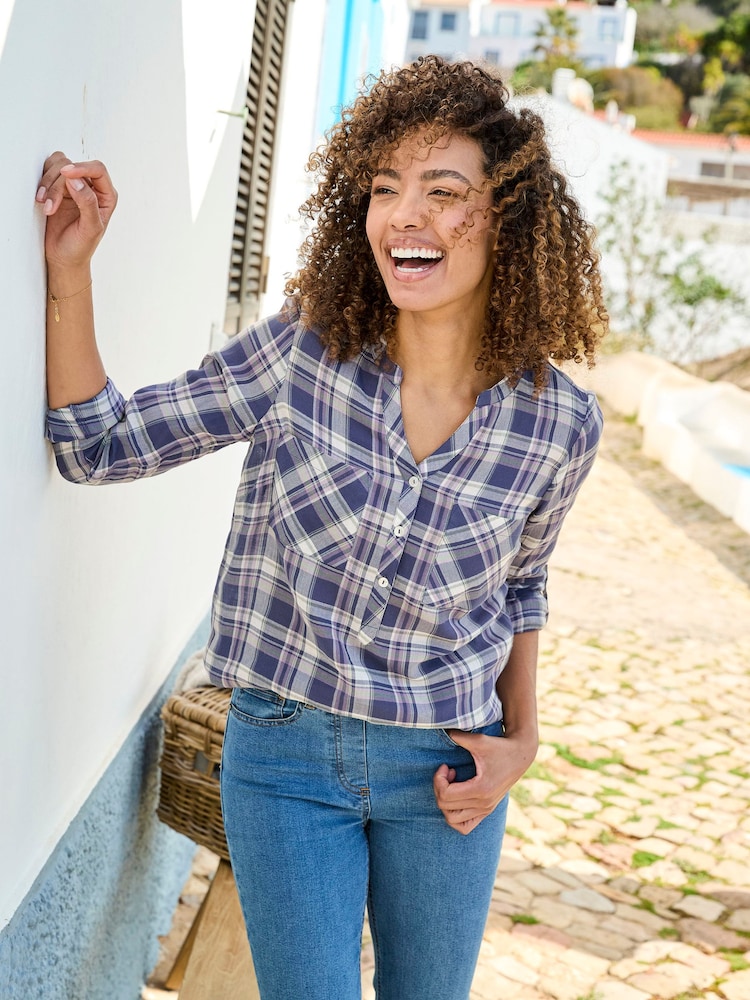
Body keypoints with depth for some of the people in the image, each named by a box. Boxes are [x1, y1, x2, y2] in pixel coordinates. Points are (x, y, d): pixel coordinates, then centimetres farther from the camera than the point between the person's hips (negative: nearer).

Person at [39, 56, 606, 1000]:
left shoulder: (558, 422, -9)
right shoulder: (299, 352, -12)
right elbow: (99, 443, -8)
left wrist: (520, 739, 2)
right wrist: (70, 268, -17)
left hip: (442, 774, 2)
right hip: (285, 755, -1)